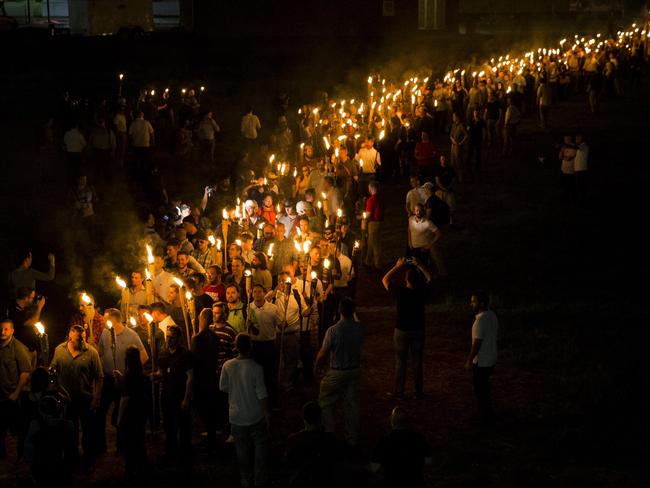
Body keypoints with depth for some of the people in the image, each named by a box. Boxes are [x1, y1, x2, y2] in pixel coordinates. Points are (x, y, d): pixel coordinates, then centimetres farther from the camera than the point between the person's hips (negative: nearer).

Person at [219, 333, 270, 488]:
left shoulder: (227, 366, -10)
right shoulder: (256, 368, -19)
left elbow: (223, 387, 4)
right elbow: (262, 394, -16)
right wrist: (266, 414, -5)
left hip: (236, 417, 3)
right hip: (255, 417, -3)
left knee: (242, 450, 16)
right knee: (261, 446, 13)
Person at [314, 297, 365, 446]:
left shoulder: (333, 330, -25)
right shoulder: (360, 328, -13)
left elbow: (323, 354, -15)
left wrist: (316, 367, 1)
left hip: (337, 373, -4)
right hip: (355, 371, 4)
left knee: (326, 403, 14)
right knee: (352, 403, 17)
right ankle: (352, 437, 25)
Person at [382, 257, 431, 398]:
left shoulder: (400, 292, -17)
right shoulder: (422, 292, -12)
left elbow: (385, 280, -2)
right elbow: (429, 279, 9)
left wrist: (397, 266, 2)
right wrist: (419, 266, 10)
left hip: (402, 331, -2)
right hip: (418, 331, 2)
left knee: (400, 362, 9)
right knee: (417, 362, 11)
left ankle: (399, 391, 15)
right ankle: (418, 391, 17)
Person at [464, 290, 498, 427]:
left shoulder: (480, 320, -26)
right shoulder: (492, 315, 1)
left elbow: (477, 343, -24)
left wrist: (469, 360, -15)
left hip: (481, 362, -9)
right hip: (491, 359, 9)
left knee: (480, 390, 5)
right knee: (485, 386, 23)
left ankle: (484, 419, 14)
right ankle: (488, 414, 34)